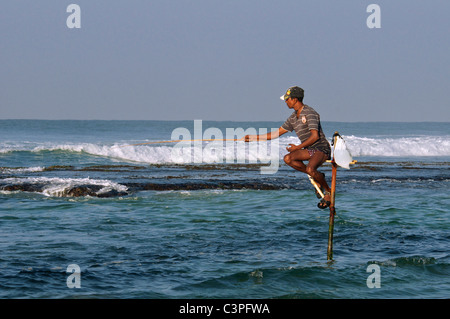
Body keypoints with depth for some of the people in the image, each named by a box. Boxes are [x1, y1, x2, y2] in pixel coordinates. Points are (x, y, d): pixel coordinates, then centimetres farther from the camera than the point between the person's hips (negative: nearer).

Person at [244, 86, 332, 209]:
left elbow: (315, 136, -24)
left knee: (310, 169, -34)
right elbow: (277, 133, 18)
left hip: (322, 149, -9)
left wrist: (298, 147, -19)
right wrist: (254, 138, 17)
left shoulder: (309, 113, -16)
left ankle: (328, 191, -8)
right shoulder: (293, 117, 12)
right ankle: (317, 176, 0)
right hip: (310, 150, 9)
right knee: (288, 159, -12)